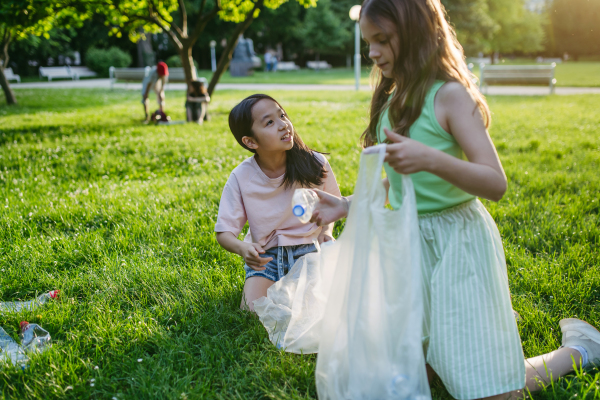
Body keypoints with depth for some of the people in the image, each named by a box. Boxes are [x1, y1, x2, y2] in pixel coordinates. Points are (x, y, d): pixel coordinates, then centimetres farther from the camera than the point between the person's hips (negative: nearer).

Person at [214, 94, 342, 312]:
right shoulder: (241, 178, -15)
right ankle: (275, 285, 12)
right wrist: (243, 248, -31)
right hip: (265, 253, 0)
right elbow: (224, 232, -10)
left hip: (308, 247, 0)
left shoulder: (315, 163, -13)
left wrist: (327, 231, -13)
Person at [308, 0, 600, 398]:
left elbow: (496, 184, -21)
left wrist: (431, 159, -35)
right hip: (413, 243, 7)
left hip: (457, 242, -7)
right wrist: (347, 204, 6)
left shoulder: (449, 94, -14)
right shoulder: (394, 100, 8)